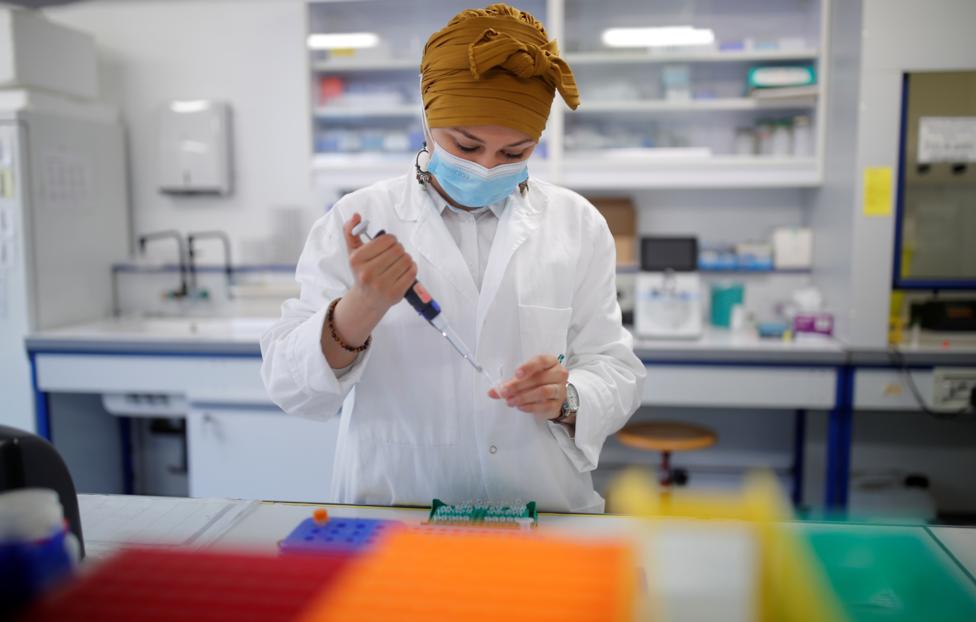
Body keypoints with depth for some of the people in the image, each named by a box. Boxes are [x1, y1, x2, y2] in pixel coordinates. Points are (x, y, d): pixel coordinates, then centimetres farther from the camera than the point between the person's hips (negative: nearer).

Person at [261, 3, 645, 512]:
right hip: (388, 519, -1)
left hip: (542, 514, 2)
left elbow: (615, 371, 5)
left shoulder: (578, 225, 4)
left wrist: (565, 400, -17)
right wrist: (360, 310, -22)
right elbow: (289, 389, -4)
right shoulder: (356, 222, 0)